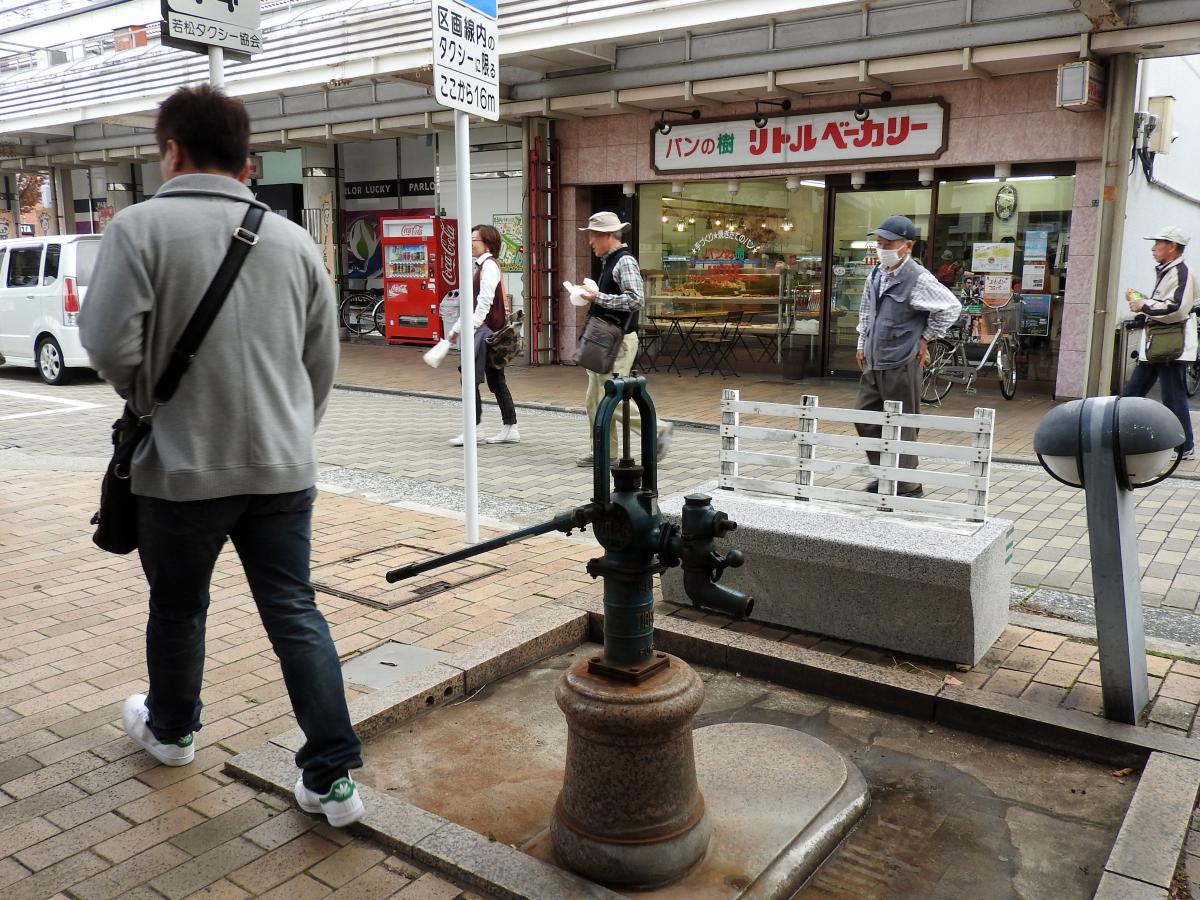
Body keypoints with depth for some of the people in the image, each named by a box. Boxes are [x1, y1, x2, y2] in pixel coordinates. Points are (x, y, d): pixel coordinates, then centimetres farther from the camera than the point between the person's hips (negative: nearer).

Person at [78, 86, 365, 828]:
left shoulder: (141, 225, -7)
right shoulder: (294, 239, 7)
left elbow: (110, 343, -14)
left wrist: (151, 399, 7)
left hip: (183, 466, -3)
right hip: (283, 468, 3)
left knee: (178, 607, 19)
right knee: (295, 612, 7)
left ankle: (169, 729, 43)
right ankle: (334, 775, 6)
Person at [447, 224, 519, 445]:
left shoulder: (489, 265, -11)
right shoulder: (482, 266, 19)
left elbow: (484, 302, -20)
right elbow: (472, 303, 22)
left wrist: (471, 326, -25)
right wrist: (457, 328, 22)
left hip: (486, 329, -10)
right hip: (485, 329, 10)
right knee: (496, 380, 11)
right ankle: (510, 429, 15)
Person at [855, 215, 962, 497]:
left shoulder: (919, 279, -14)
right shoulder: (876, 274, 8)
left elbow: (952, 308, -6)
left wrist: (926, 338, -2)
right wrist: (862, 345, 19)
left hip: (901, 365, -8)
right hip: (873, 363, 8)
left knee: (901, 427, -1)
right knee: (864, 417, 12)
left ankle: (908, 487, 11)